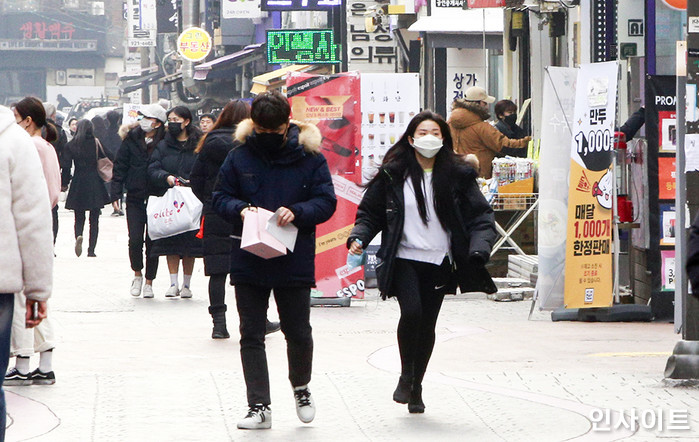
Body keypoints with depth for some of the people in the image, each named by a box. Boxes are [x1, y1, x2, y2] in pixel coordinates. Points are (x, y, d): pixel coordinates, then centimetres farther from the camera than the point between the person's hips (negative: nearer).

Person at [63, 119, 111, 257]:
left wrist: (65, 183, 5)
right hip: (95, 184, 0)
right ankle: (91, 249, 1)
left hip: (78, 184, 0)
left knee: (79, 218, 10)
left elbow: (66, 167, -3)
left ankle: (78, 236, -21)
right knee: (94, 219, 7)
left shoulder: (71, 145, -1)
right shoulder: (97, 143, -2)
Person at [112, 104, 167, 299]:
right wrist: (116, 193, -2)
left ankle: (149, 282, 16)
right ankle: (137, 274, 17)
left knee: (152, 240, 3)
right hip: (135, 198, 1)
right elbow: (120, 167, 5)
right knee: (135, 239, -7)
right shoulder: (131, 140, 2)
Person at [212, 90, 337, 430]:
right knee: (251, 336, 3)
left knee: (298, 333, 8)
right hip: (248, 261, 1)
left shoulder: (309, 157, -3)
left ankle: (301, 388, 35)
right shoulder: (239, 157, 1)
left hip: (294, 263, -1)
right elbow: (220, 197, 6)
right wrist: (239, 209, -16)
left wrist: (297, 212, -21)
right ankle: (259, 407, 9)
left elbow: (326, 201, -3)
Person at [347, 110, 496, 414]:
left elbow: (480, 215, 4)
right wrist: (358, 238, -8)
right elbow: (370, 211, 10)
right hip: (404, 260, -2)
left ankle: (416, 388, 22)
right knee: (411, 311, -22)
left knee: (428, 324, 4)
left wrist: (479, 248, -13)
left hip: (439, 263, 2)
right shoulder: (393, 175, 2)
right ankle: (406, 377, -1)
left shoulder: (457, 175, 4)